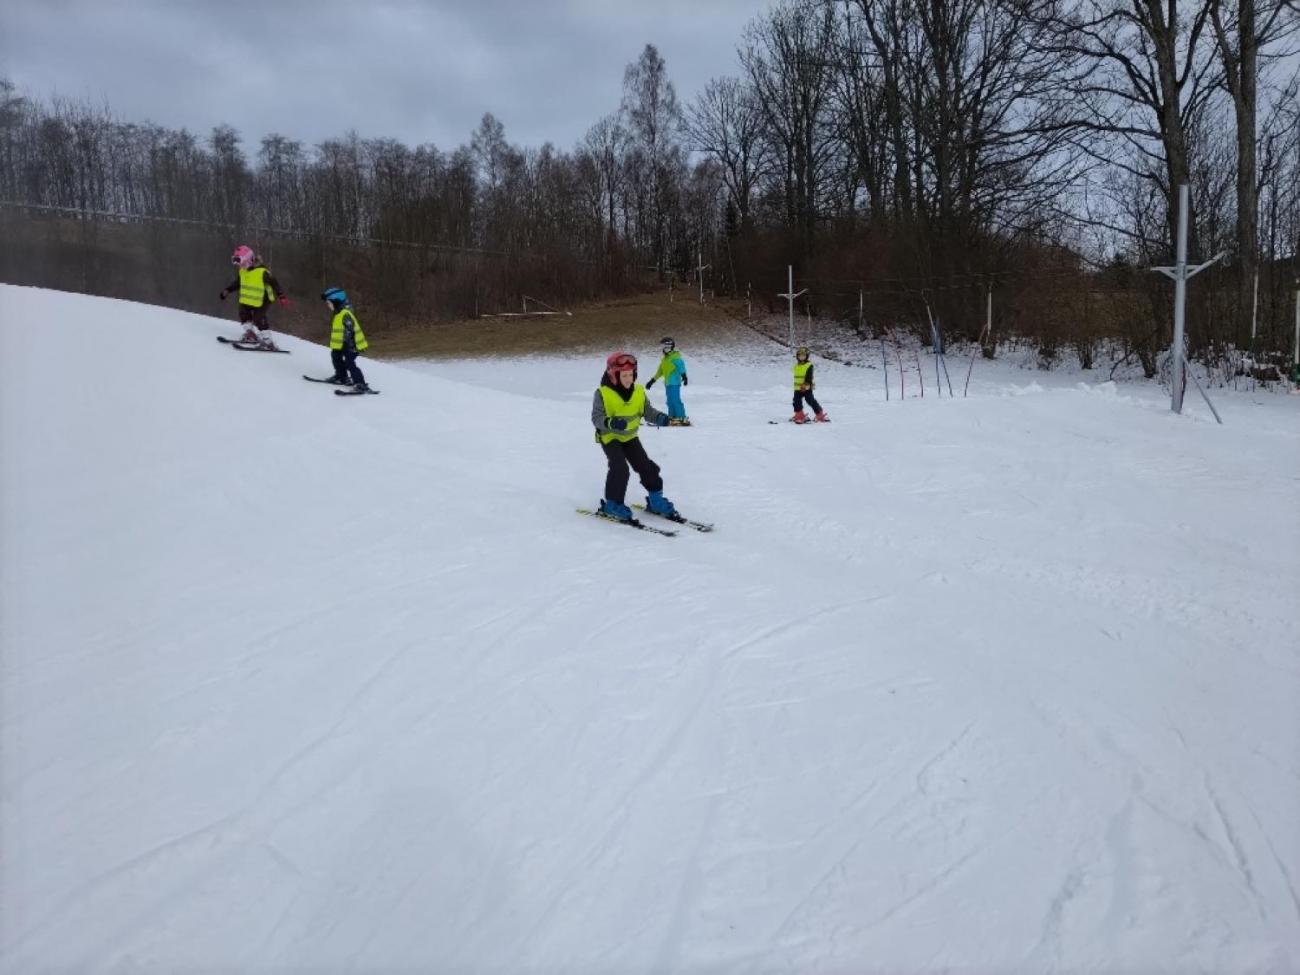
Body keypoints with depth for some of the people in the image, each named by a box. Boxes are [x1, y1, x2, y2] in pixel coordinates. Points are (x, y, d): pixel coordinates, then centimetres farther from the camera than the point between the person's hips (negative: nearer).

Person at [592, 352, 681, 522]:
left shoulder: (639, 392, -5)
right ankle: (612, 504, -4)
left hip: (630, 436, 5)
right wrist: (611, 422, -42)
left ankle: (655, 498, 20)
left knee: (647, 466, 3)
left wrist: (660, 418, -21)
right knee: (620, 468, -20)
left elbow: (647, 411, 1)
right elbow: (596, 418, -22)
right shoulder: (602, 393, -19)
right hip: (610, 437, -5)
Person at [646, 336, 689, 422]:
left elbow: (681, 366, -20)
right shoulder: (664, 359, 21)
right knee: (670, 402, 10)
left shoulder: (676, 357, -6)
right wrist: (652, 381, 32)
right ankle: (672, 417, 15)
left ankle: (682, 418, -16)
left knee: (675, 400, -15)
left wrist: (684, 376, -36)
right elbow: (660, 371, 29)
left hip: (674, 383, -9)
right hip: (668, 383, 9)